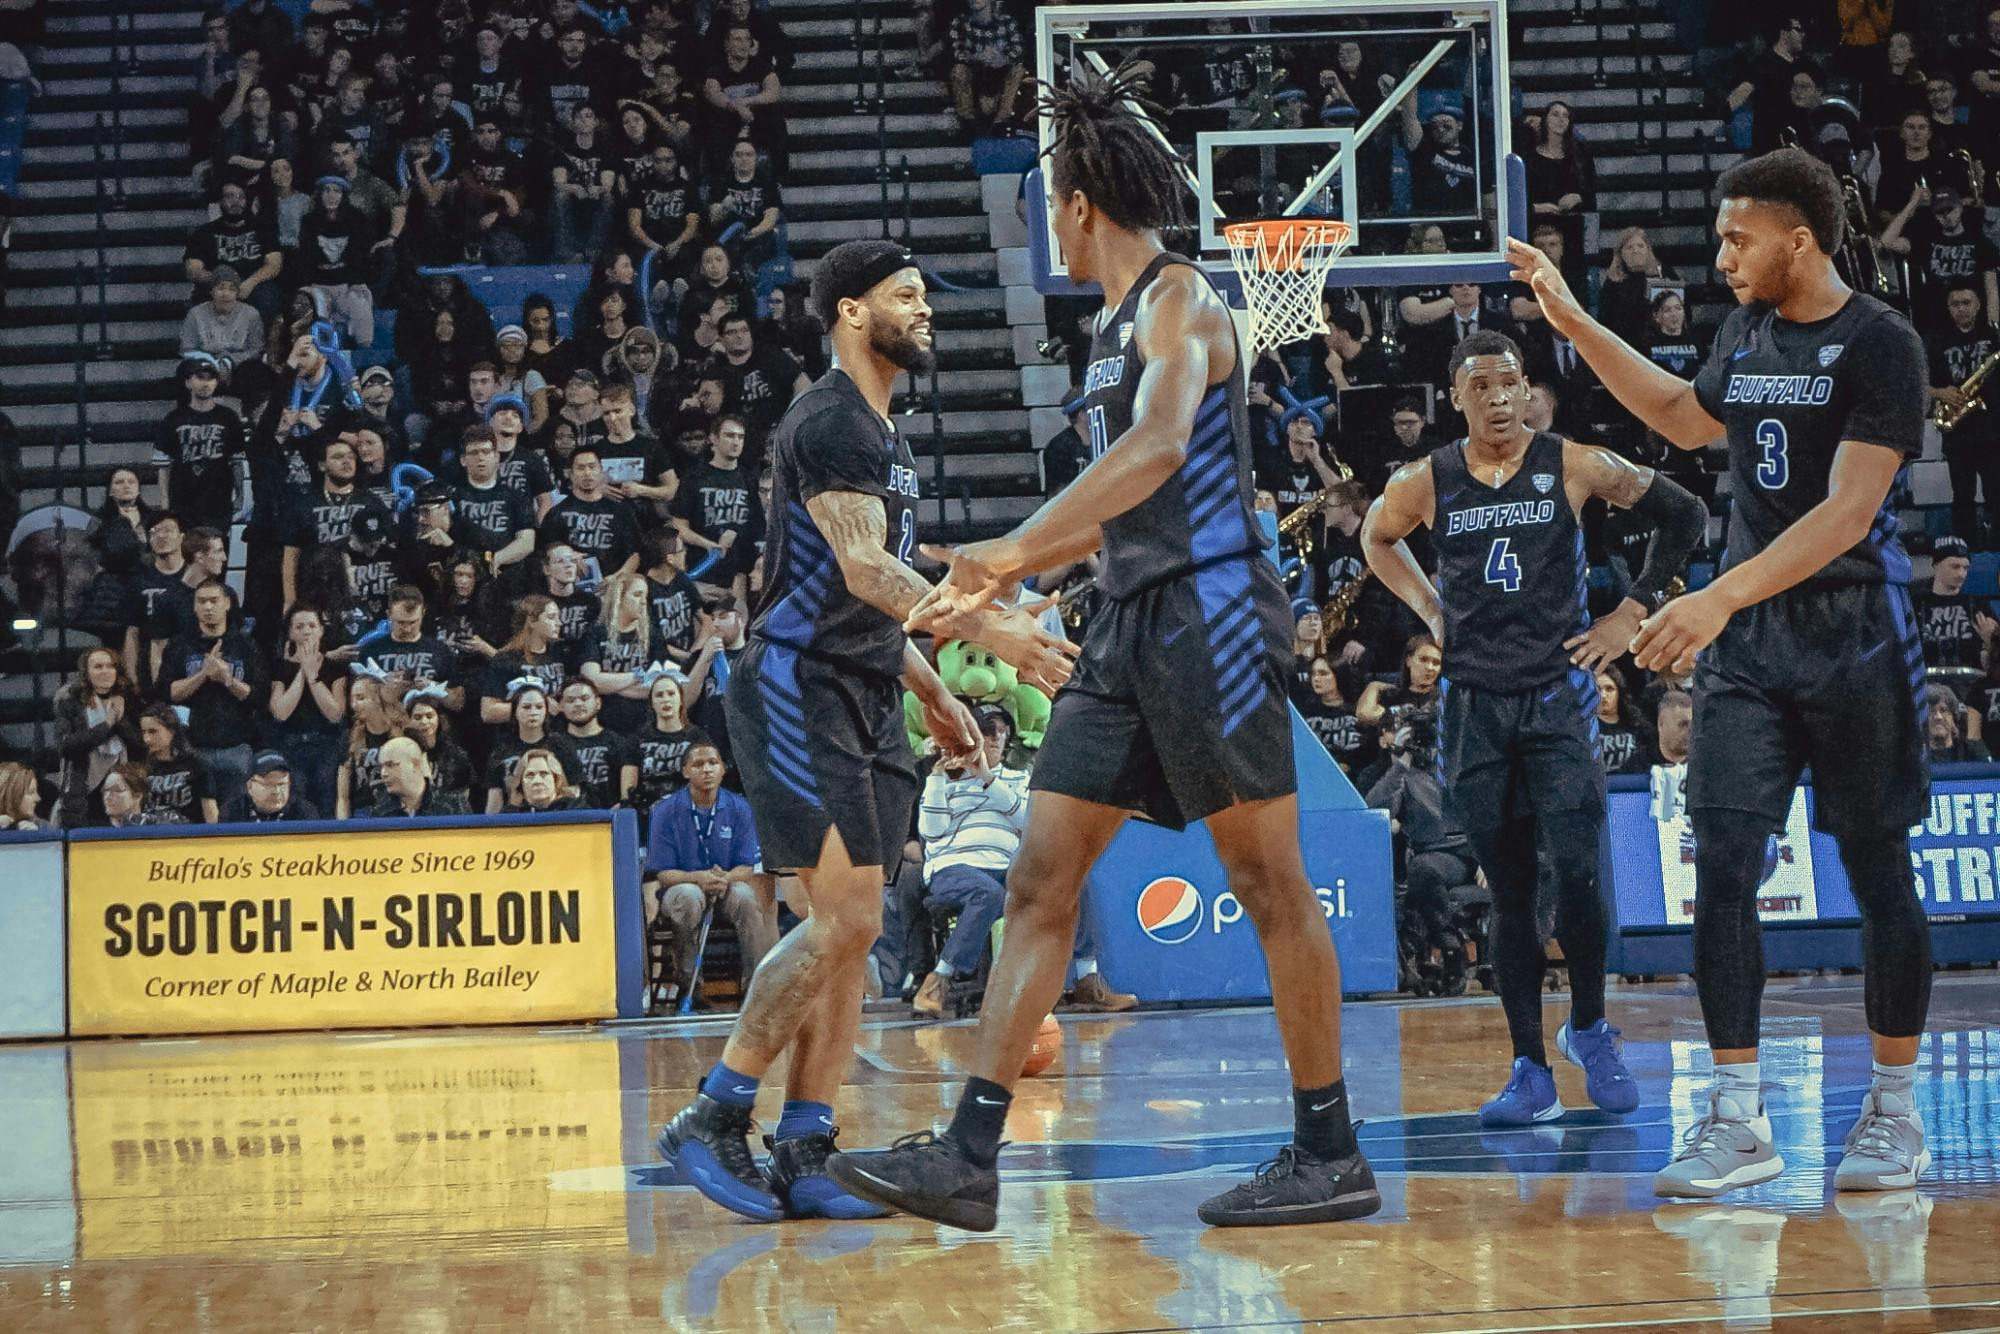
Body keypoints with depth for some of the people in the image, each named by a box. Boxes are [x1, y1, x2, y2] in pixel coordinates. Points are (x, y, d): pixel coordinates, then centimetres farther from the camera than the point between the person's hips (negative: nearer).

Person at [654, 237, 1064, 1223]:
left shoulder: (881, 433, 20)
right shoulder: (829, 421, -12)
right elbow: (863, 569, -24)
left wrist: (931, 691, 24)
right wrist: (986, 630, -32)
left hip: (864, 700, 10)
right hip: (800, 692, -10)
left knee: (851, 931, 5)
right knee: (845, 919, -15)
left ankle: (803, 1155, 6)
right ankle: (712, 1118, -8)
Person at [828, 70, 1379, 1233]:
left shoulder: (1179, 297, -9)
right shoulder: (1118, 322, 20)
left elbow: (1160, 448, -27)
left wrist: (1018, 545, -34)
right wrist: (1001, 581, 27)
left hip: (1207, 610, -10)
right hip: (1133, 621, 10)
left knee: (1269, 881, -3)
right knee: (1043, 876, 3)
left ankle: (1332, 1155, 5)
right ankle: (969, 1159, 1)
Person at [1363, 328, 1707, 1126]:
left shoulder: (1574, 467, -5)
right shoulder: (1426, 484, 0)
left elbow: (1683, 515, 3)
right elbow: (1376, 538, 22)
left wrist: (1633, 613, 0)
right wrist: (1430, 610, 10)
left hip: (1559, 698, -2)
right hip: (1475, 706, 2)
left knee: (1575, 875, -12)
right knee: (1509, 895, 3)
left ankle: (1590, 1028, 11)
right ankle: (1530, 1072, 7)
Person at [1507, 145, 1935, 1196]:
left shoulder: (1877, 345, -12)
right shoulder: (1745, 331, 10)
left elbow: (1847, 514, -21)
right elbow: (1686, 418, 32)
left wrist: (1720, 598, -29)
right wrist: (1573, 322, 27)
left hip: (1852, 642, -6)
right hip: (1746, 643, 6)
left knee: (1877, 873, 3)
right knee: (1720, 866, -4)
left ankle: (1894, 1110, 14)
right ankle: (1738, 1120, -1)